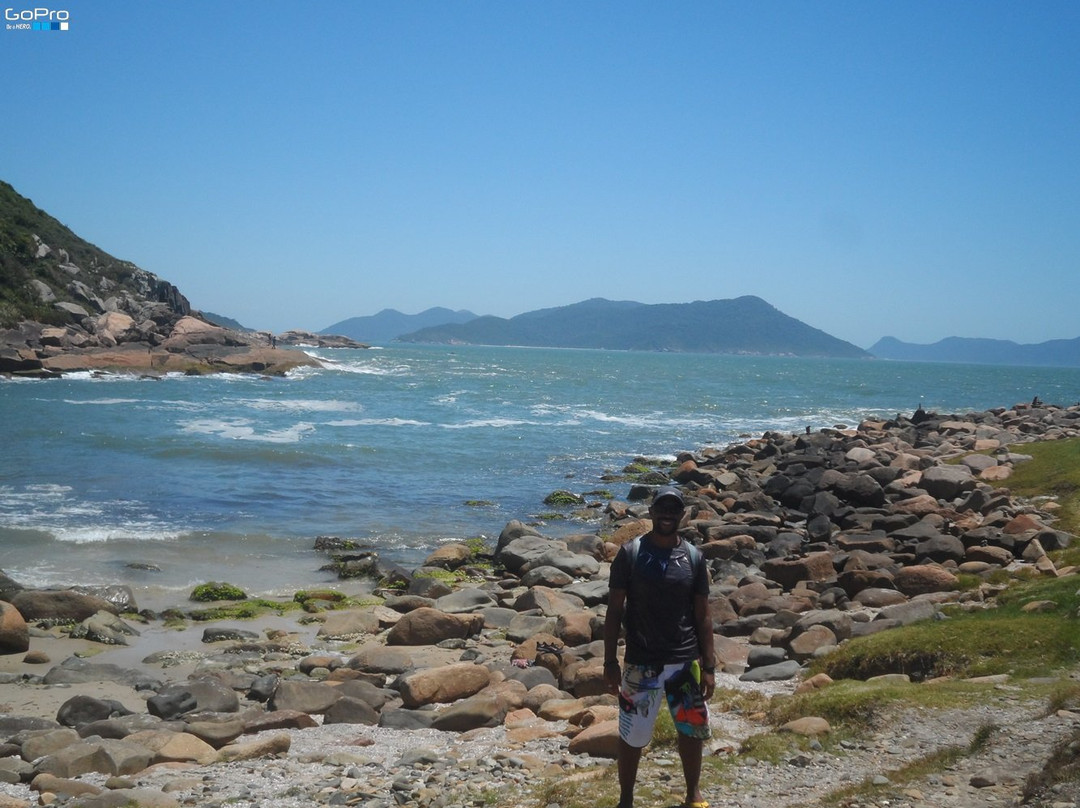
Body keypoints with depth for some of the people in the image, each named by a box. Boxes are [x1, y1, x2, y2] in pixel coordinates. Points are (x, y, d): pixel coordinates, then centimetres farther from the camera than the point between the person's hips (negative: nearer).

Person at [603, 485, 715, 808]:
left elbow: (702, 615, 5)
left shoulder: (694, 557, 1)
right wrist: (610, 662, -6)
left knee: (691, 732, 13)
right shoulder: (630, 553, -6)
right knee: (632, 736, 6)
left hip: (685, 663, 2)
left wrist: (709, 667, 1)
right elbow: (614, 610, -3)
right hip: (640, 664, -2)